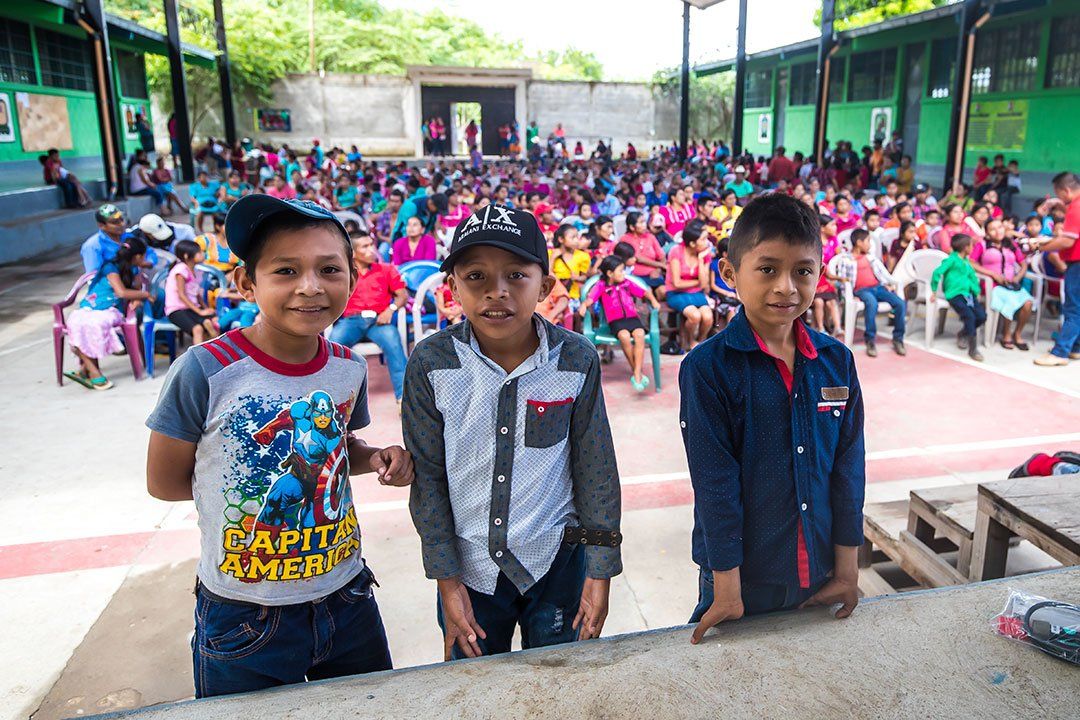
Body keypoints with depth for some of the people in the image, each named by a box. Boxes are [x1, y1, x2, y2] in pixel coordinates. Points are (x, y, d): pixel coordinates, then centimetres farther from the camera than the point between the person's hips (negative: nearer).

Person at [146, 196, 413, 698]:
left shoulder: (350, 369, -7)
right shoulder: (204, 372, -21)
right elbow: (164, 482, -11)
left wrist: (375, 459, -11)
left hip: (347, 600, 4)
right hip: (242, 618, -4)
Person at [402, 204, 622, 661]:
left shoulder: (577, 360, -12)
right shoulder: (431, 363, -13)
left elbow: (596, 470, -4)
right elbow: (428, 477, -6)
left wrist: (600, 572, -1)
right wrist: (447, 581, -4)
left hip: (557, 562, 0)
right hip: (469, 566, 0)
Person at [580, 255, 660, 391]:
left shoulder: (627, 283, 18)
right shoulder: (601, 286, 7)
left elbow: (645, 292, 20)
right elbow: (590, 299, -6)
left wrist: (653, 300, 2)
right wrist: (584, 305, -27)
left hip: (632, 317, 3)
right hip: (615, 321, -3)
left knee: (640, 335, -29)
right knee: (624, 336, -34)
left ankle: (637, 374, -28)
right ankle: (634, 369, -15)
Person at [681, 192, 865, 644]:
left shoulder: (837, 361, -3)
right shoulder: (708, 368, -17)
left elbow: (849, 468, 2)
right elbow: (715, 483, -16)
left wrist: (847, 569, 4)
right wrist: (727, 589, -13)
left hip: (818, 580, 4)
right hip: (741, 578, -4)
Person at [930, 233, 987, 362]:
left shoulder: (966, 262, 17)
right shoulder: (952, 260, -8)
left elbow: (973, 277, 25)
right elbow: (937, 273, -15)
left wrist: (976, 291, 14)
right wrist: (934, 292, -14)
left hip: (967, 293, 8)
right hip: (955, 294, -8)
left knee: (982, 316, -6)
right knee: (970, 316, -22)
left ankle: (963, 335, 19)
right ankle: (973, 349, -14)